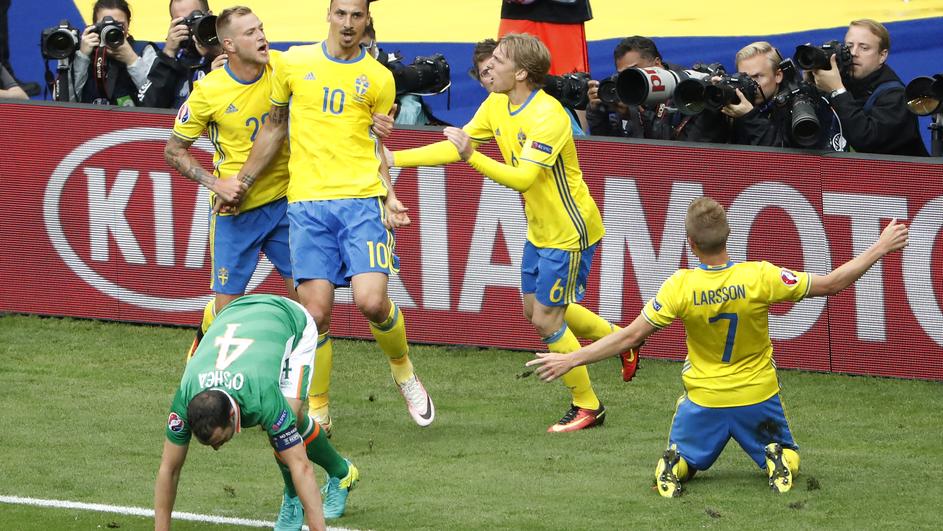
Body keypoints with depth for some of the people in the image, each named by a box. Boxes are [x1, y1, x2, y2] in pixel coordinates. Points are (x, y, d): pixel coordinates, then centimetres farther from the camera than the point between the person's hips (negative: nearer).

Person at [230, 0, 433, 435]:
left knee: (371, 300, -15)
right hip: (306, 202, 1)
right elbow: (274, 129, 19)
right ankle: (317, 413, 10)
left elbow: (377, 145, 14)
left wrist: (388, 197, 1)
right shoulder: (294, 64, 7)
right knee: (316, 313, -5)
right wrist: (241, 181, 18)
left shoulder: (378, 77, 7)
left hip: (362, 199, -1)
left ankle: (403, 372, 15)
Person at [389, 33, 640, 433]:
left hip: (569, 232, -9)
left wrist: (472, 157, -41)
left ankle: (587, 407, 15)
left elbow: (523, 177, -34)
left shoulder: (547, 116, -27)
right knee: (535, 310, 19)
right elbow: (455, 147, 5)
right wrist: (394, 158, -1)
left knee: (546, 320, -3)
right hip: (539, 230, 9)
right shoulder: (497, 105, -1)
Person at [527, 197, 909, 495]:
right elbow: (832, 284, -14)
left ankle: (675, 465, -12)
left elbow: (631, 336, -17)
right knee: (787, 458, 25)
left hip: (704, 401, 0)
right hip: (758, 398, 0)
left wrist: (571, 360, -9)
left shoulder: (681, 287, -21)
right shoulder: (759, 277, -21)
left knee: (683, 459, 25)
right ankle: (777, 461, -12)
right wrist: (881, 248, -3)